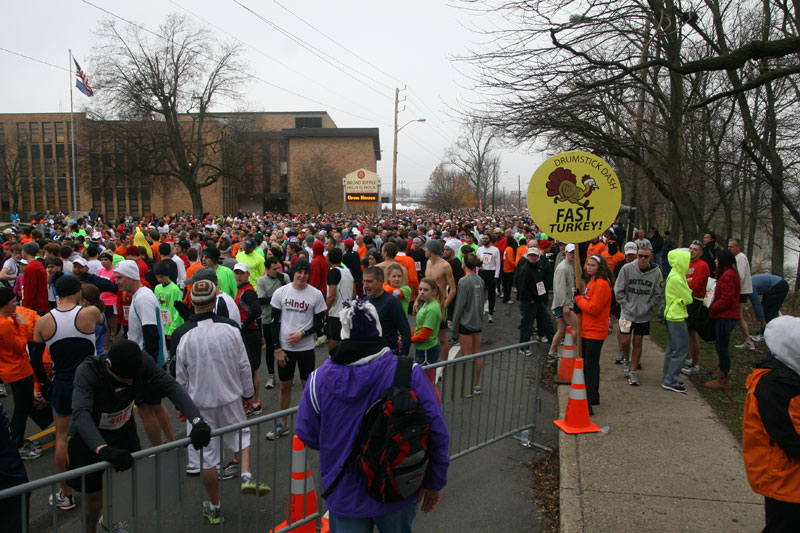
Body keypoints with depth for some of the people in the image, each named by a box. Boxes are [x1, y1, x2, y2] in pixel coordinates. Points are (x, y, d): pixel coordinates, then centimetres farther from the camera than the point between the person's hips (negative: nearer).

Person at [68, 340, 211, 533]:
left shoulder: (142, 362, -23)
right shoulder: (87, 372, -33)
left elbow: (171, 387, -29)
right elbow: (81, 414, -45)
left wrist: (197, 422, -43)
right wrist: (104, 450, -60)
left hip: (124, 432, 4)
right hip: (90, 439, -3)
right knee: (94, 502, 5)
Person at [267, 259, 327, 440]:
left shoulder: (316, 294, -5)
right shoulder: (280, 292, -3)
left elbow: (319, 323, 0)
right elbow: (275, 321, 1)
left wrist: (302, 334, -15)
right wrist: (277, 348, -3)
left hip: (306, 347, -1)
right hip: (285, 347, 1)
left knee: (308, 384, 6)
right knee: (285, 385, 12)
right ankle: (282, 424, 26)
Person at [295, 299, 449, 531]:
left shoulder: (320, 377, -13)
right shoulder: (409, 372, -17)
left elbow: (307, 435, -2)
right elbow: (436, 432, -14)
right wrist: (435, 483, 1)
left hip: (345, 497, 0)